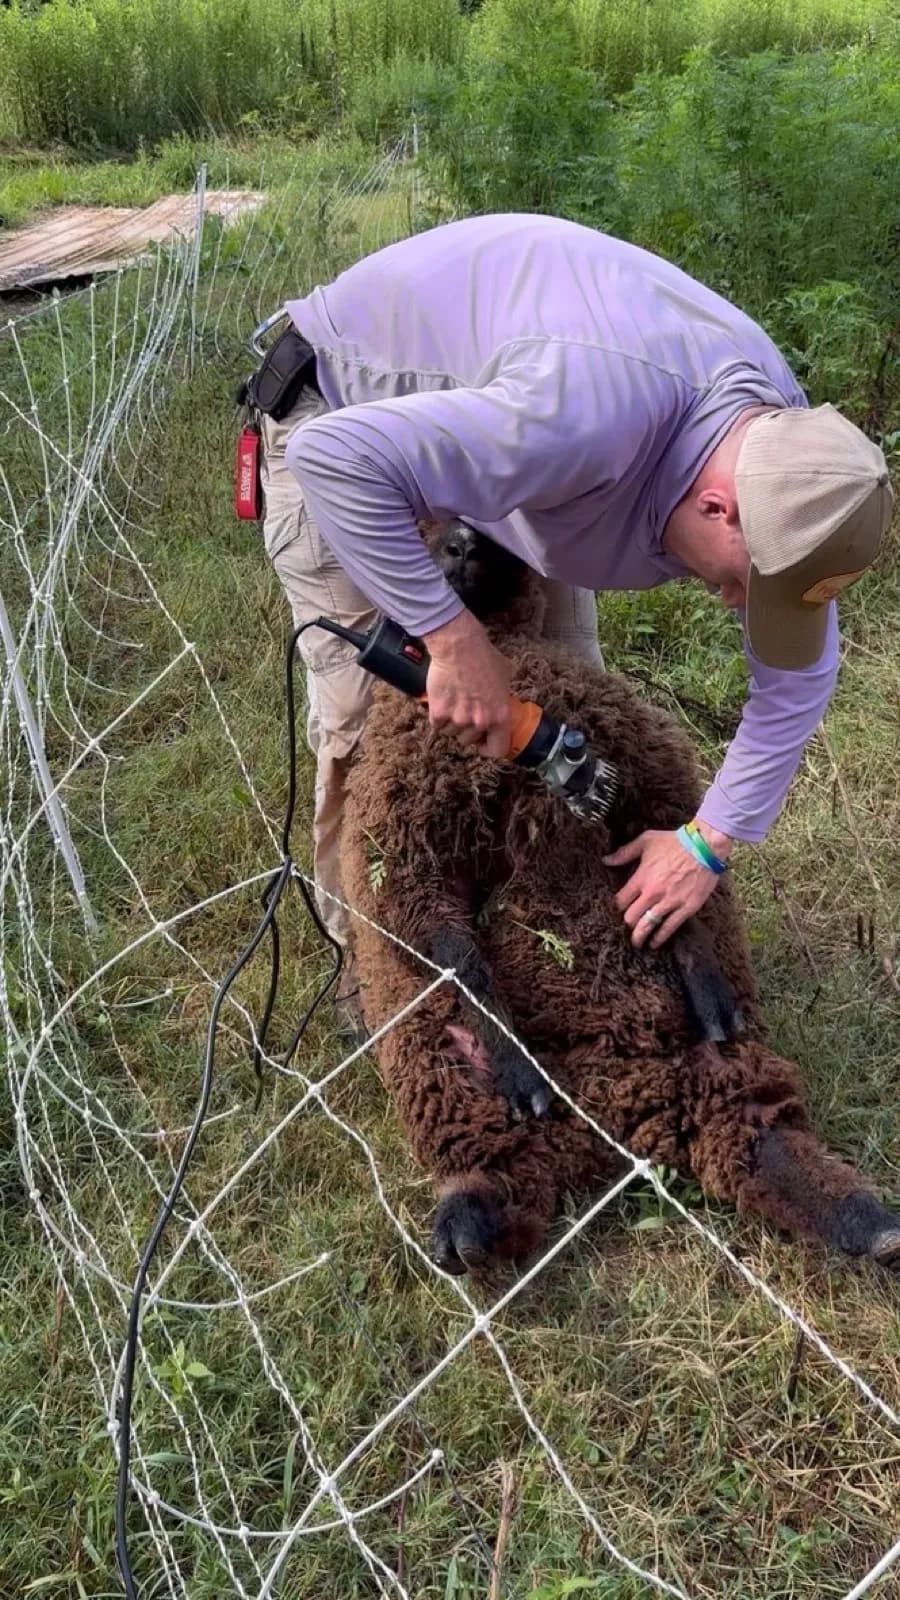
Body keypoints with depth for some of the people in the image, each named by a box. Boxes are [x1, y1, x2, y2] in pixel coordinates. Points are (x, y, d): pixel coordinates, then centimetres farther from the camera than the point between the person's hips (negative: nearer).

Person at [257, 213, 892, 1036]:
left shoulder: (780, 442, -19)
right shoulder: (586, 418, -45)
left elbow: (797, 674, -10)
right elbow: (338, 460, -47)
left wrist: (710, 840, -16)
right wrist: (453, 636, -45)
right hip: (345, 417, -6)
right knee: (370, 714, -11)